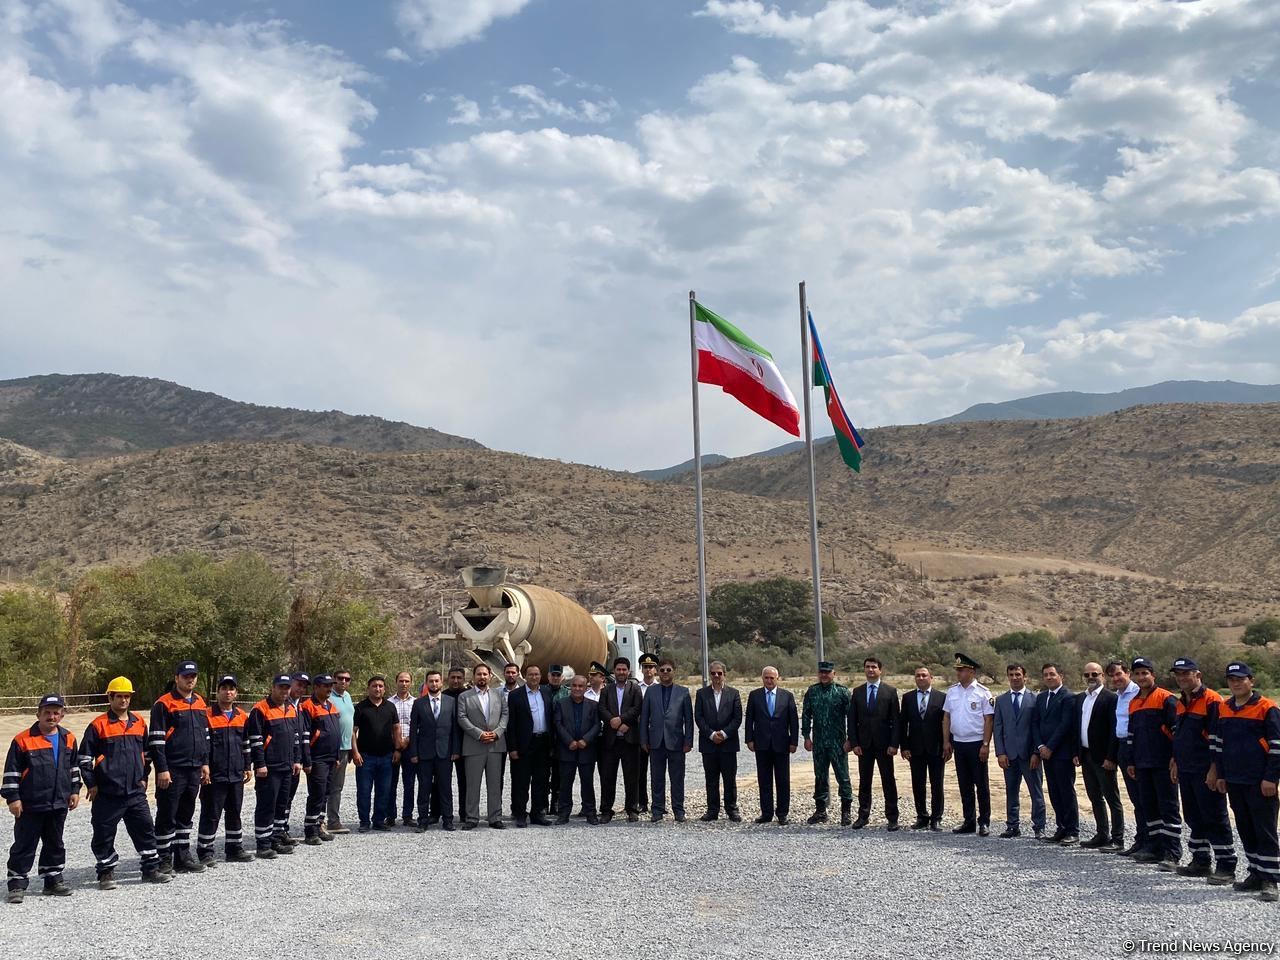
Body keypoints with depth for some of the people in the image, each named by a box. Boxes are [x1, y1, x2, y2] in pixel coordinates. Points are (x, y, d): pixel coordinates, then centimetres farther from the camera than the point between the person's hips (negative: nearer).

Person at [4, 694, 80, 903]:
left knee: (55, 844, 14)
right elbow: (11, 771, -7)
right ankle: (17, 884, 11)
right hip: (30, 805, -5)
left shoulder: (68, 738, 5)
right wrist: (12, 798, -10)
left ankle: (53, 880, 25)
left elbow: (73, 767, 16)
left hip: (59, 803, 5)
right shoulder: (23, 740, -10)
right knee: (24, 846, 2)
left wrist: (74, 791, 13)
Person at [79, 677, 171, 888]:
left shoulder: (139, 723, 9)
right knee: (104, 834, 3)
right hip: (107, 793, -4)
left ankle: (151, 869, 15)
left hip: (135, 791, 4)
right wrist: (91, 784, -5)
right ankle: (106, 873, 17)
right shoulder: (98, 726, -5)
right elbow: (84, 757, -3)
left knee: (146, 829, 6)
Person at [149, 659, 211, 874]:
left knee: (186, 815, 14)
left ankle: (183, 857, 22)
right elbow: (156, 739, -11)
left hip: (194, 768, 7)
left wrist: (205, 763, 15)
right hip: (172, 770, -7)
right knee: (167, 815, 0)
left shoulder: (200, 703, 13)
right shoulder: (164, 704, -8)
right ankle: (164, 859, 9)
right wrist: (162, 769, -15)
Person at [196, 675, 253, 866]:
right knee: (211, 814, -1)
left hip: (236, 775, 6)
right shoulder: (207, 715, -7)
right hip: (214, 776, -6)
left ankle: (234, 849, 23)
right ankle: (205, 852, 9)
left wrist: (247, 767, 17)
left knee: (234, 813, 14)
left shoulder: (242, 716, 11)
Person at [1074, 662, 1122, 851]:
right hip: (1086, 755, 7)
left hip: (1102, 757, -7)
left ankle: (1117, 839, 3)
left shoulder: (1110, 697, -10)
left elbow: (1114, 729, -14)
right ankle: (1102, 835, 22)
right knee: (1095, 798, 14)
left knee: (1111, 798, -1)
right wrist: (1077, 753, 9)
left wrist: (1110, 757, -17)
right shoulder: (1079, 698, 13)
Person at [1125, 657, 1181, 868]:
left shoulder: (1166, 699, -7)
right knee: (1149, 807, 11)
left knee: (1168, 807, -3)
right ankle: (1155, 848, 19)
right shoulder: (1133, 703, 16)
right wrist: (1131, 761, 19)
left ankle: (1172, 852, -1)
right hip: (1142, 765, 8)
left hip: (1163, 764, -7)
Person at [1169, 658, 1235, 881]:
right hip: (1186, 771, 9)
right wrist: (1176, 763, 21)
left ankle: (1226, 867, 1)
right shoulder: (1180, 704, 15)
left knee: (1215, 819, -4)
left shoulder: (1212, 700, -12)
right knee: (1194, 818, 14)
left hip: (1206, 772, -8)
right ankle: (1201, 862, 23)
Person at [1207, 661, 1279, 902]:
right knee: (1245, 830, 12)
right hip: (1234, 781, 6)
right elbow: (1217, 742, 17)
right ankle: (1256, 875, 22)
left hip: (1260, 782, -6)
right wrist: (1220, 774, 14)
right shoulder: (1222, 709, 10)